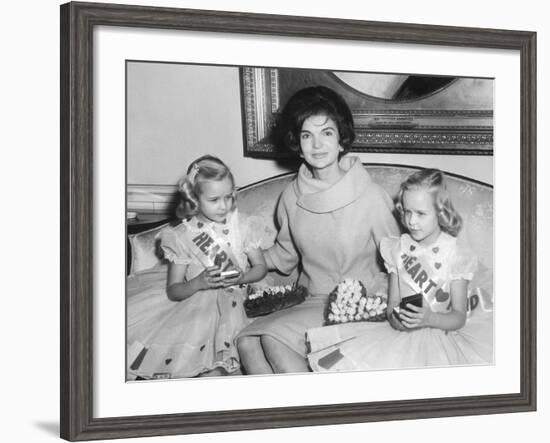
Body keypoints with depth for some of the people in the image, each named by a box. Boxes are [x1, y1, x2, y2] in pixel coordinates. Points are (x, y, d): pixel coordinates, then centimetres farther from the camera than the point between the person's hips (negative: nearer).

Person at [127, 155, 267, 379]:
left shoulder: (241, 225, 5)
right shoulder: (182, 236, 1)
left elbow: (260, 267, 12)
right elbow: (173, 291, 1)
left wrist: (241, 277, -10)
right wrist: (198, 282, -20)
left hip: (230, 300, -1)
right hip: (193, 301, 1)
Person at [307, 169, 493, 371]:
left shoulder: (456, 254, -4)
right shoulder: (398, 248, 6)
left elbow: (459, 317, -5)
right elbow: (392, 303, 8)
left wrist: (430, 319, -25)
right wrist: (395, 317, -16)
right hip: (401, 333, 3)